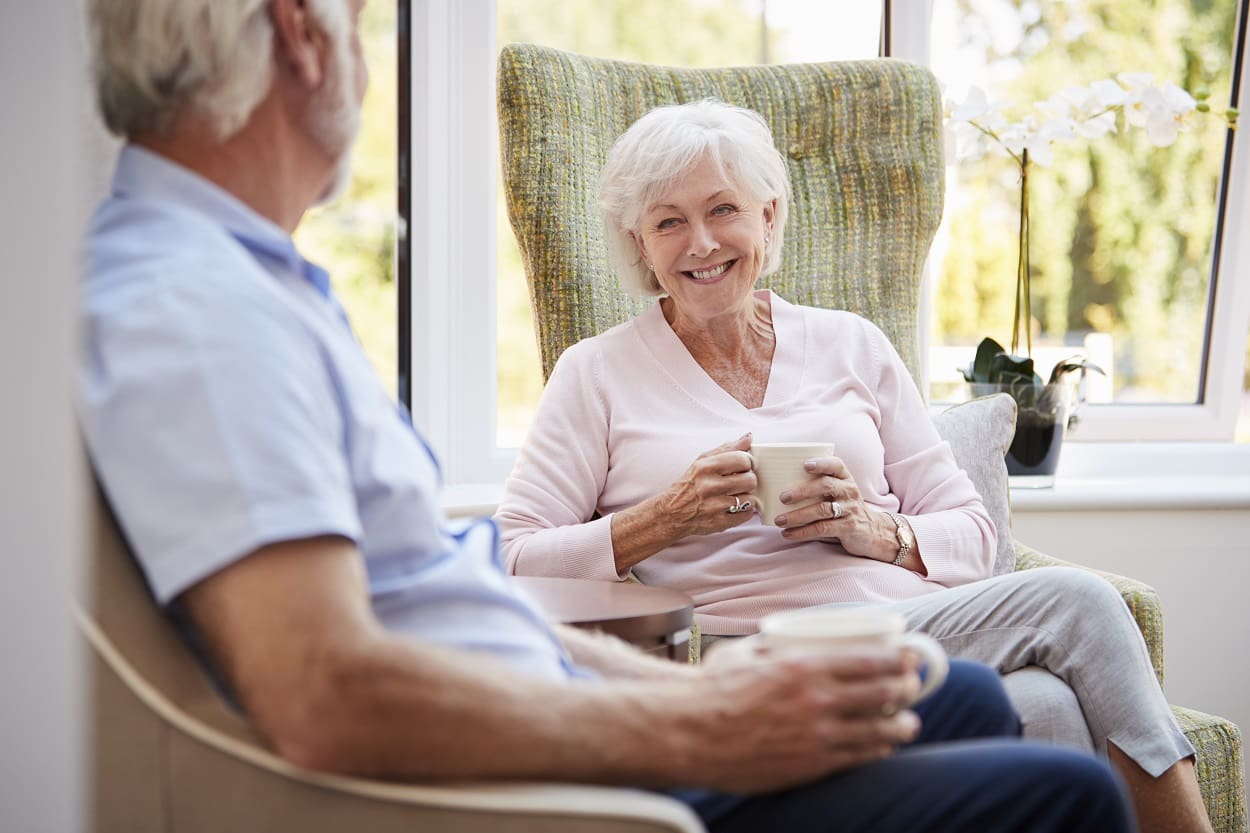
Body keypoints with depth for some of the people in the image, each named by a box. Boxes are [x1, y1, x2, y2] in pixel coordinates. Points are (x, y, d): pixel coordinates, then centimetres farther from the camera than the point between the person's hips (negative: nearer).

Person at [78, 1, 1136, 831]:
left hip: (563, 733, 11)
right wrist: (699, 735, -23)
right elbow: (328, 696, -32)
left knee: (965, 700, 20)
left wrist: (694, 687, 8)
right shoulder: (184, 309, -21)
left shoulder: (236, 274, 14)